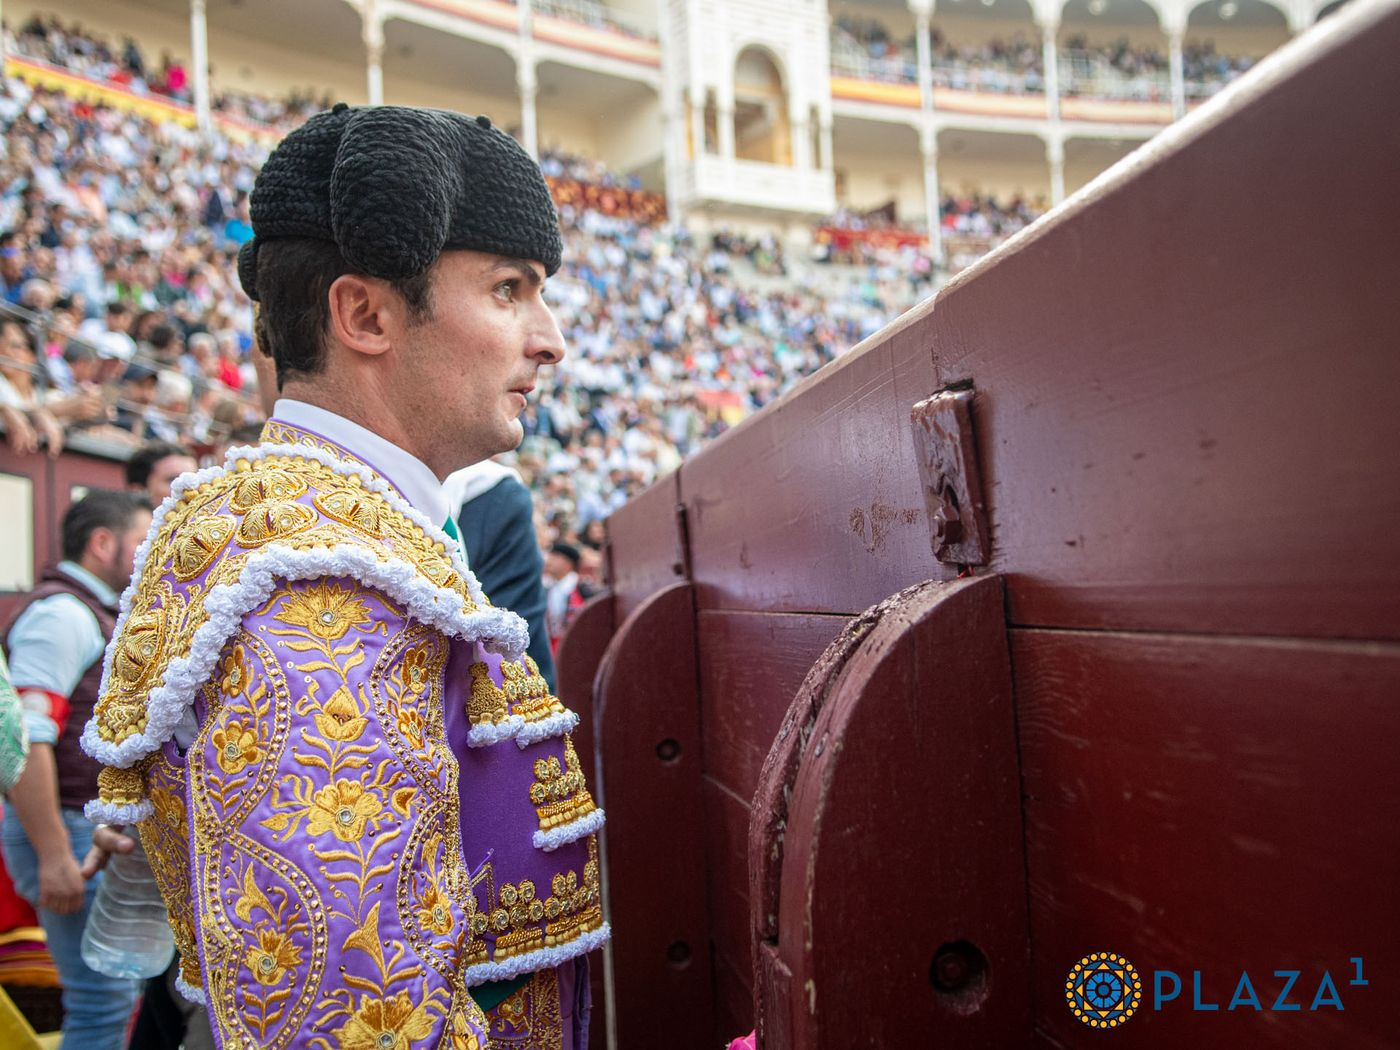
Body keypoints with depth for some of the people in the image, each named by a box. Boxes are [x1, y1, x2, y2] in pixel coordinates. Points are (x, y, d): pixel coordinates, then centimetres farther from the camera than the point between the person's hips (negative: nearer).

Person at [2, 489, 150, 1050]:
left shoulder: (94, 615, 17)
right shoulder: (62, 613, -15)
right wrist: (54, 856, -25)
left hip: (97, 832, 10)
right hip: (71, 834, -10)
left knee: (111, 995, 18)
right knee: (103, 1003, -6)